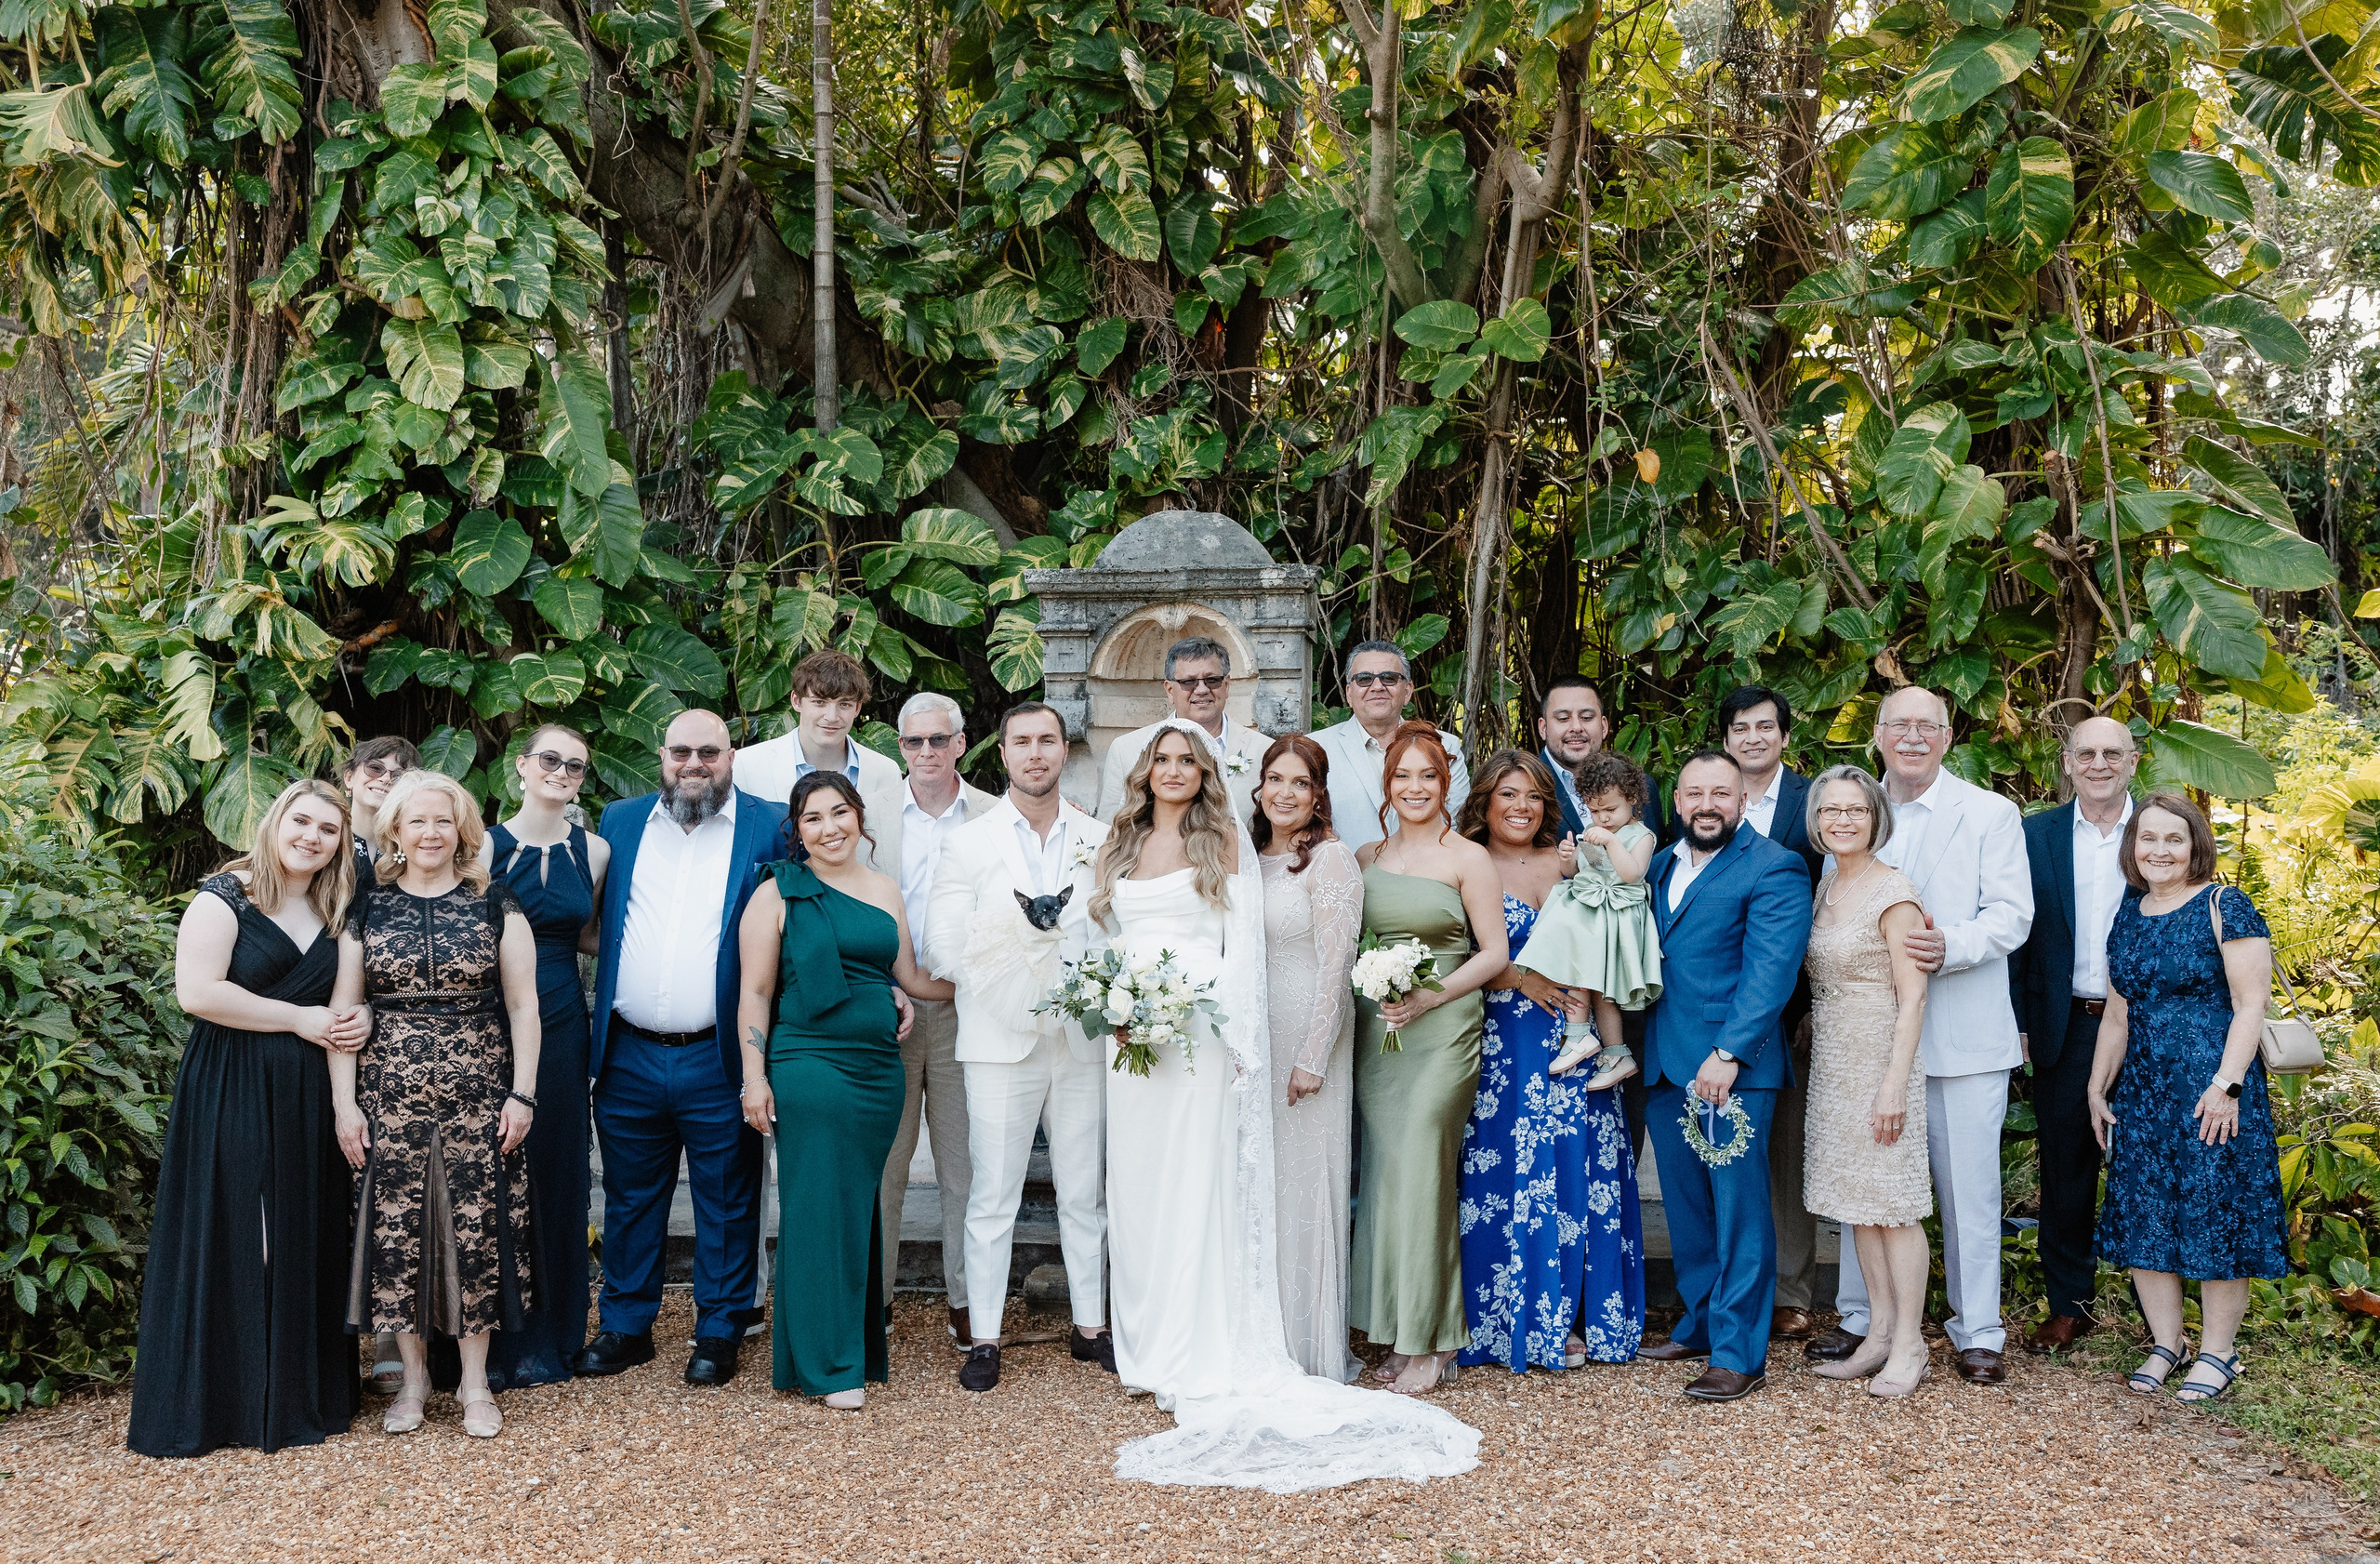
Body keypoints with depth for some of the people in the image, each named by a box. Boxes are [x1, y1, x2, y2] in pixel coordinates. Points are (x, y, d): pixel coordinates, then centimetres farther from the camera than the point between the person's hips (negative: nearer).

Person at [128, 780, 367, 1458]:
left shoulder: (334, 915, 14)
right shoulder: (224, 898, -5)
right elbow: (198, 990, -17)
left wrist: (360, 1018, 0)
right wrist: (299, 1018, -14)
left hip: (308, 1097, 6)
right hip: (230, 1094, -6)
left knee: (305, 1242, 8)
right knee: (227, 1242, -3)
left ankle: (299, 1393, 18)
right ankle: (218, 1400, 7)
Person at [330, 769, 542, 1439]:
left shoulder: (496, 903, 3)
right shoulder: (367, 907, 5)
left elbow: (522, 1005, 2)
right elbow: (343, 1009, 4)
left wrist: (521, 1094, -4)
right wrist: (344, 1102, -2)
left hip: (478, 1101, -1)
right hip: (389, 1101, 1)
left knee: (476, 1232, 1)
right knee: (396, 1233, 4)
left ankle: (475, 1381, 14)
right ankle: (414, 1377, 19)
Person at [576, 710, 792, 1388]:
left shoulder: (770, 828, -1)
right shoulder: (620, 822, 10)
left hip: (719, 1057, -3)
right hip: (629, 1056, 3)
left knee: (726, 1203, 6)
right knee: (630, 1199, 14)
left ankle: (719, 1332, 20)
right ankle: (625, 1327, 27)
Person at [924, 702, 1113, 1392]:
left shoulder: (1100, 841, 7)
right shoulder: (967, 843, 1)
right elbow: (944, 952, -6)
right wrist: (1024, 927, -16)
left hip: (1083, 1041, 2)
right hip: (1002, 1042, -2)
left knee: (1085, 1192, 10)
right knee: (992, 1197, 2)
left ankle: (1091, 1326, 22)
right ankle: (983, 1338, 12)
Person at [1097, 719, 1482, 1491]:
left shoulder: (1222, 839, 3)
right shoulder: (1119, 844, 15)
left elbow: (1242, 939, -2)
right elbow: (1104, 934, 17)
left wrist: (1228, 1029, -10)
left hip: (1198, 1031, -4)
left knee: (1197, 1185, -5)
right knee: (1135, 1186, 6)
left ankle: (1198, 1361, 1)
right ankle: (1147, 1350, 16)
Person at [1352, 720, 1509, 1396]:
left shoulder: (1468, 858, -2)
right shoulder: (1367, 858, 12)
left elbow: (1494, 952, -3)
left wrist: (1430, 997, -14)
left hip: (1441, 1030, -5)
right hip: (1375, 1033, 5)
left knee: (1420, 1170, -6)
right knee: (1384, 1173, 4)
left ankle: (1428, 1342, 4)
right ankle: (1401, 1332, 14)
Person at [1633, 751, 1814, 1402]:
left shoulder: (1773, 869, -7)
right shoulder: (1661, 864, 15)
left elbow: (1770, 970, -15)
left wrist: (1728, 1053, -21)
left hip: (1732, 1068, -7)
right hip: (1666, 1066, 7)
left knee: (1738, 1209, -1)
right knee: (1685, 1207, 15)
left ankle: (1740, 1352, 7)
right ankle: (1700, 1325, 29)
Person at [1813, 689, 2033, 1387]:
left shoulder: (1991, 814, 3)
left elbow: (2011, 913, -7)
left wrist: (1948, 946, -23)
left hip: (1963, 1034, -3)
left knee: (1968, 1186, 0)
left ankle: (1977, 1332, 13)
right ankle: (1861, 1319, 21)